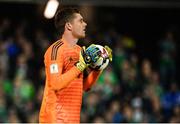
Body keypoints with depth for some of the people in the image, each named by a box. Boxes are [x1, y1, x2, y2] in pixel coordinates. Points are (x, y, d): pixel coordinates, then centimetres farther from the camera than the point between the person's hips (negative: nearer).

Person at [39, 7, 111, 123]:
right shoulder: (56, 49, -11)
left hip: (73, 118, 9)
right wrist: (80, 66, -23)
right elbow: (55, 84, -22)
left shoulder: (80, 51, 15)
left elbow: (85, 86, 19)